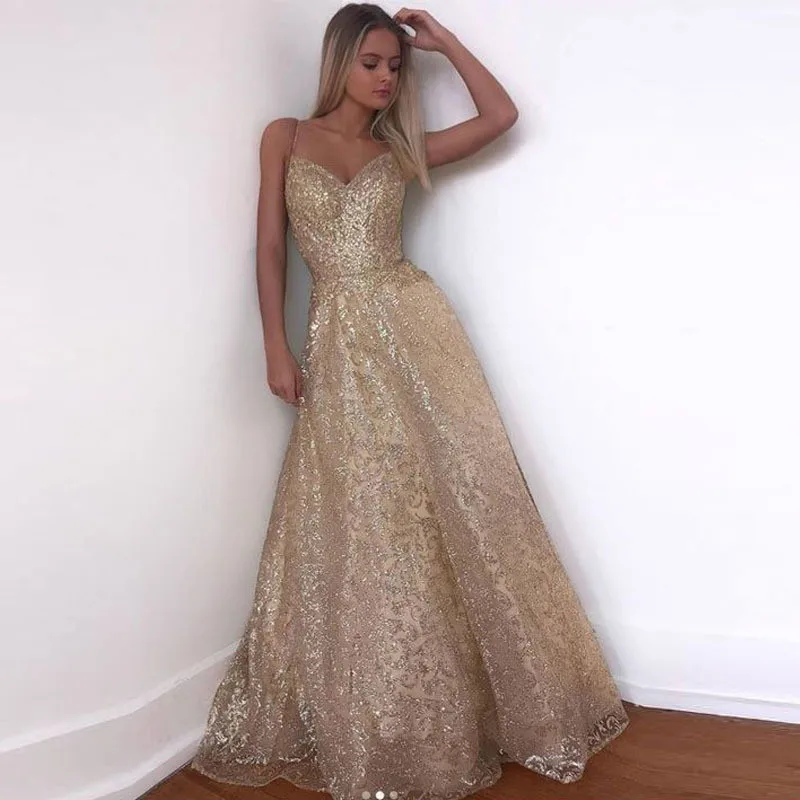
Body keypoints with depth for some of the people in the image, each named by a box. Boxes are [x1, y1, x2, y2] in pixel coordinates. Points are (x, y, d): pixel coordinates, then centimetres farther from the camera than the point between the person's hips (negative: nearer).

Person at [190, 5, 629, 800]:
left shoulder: (398, 150, 14)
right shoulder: (286, 137, 11)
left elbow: (500, 115, 11)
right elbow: (270, 246, 5)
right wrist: (276, 347, -4)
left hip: (413, 324, 2)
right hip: (341, 343, -1)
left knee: (454, 498, -2)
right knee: (361, 526, 1)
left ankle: (468, 702, 14)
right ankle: (377, 723, 18)